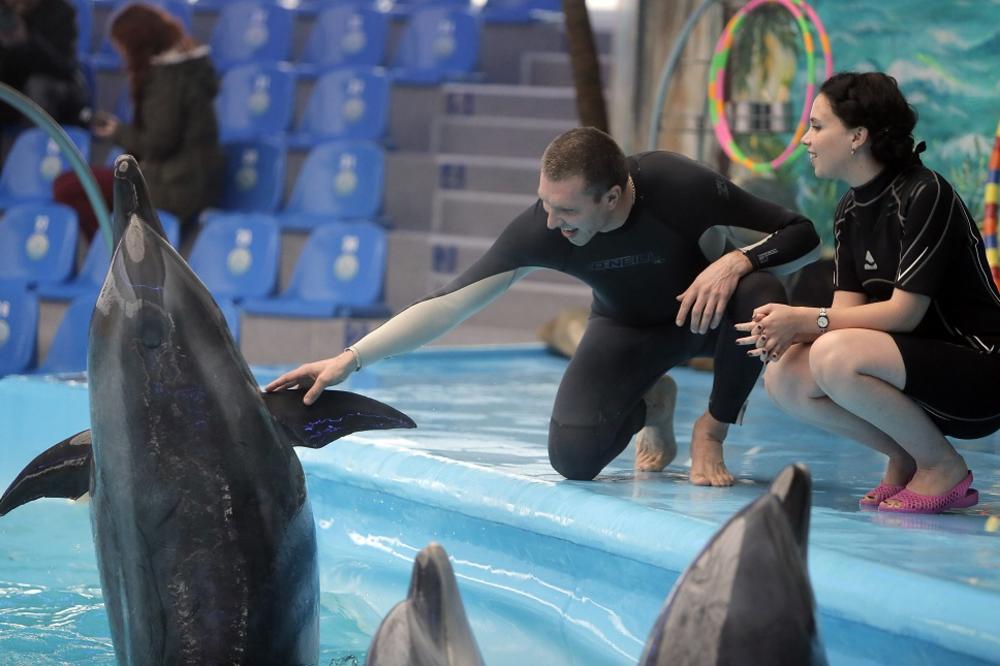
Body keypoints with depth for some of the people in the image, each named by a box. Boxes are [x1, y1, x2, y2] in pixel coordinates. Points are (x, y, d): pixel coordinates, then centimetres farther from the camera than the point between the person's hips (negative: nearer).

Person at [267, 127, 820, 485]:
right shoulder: (540, 229, -30)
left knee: (759, 293, -38)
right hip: (629, 327, 1)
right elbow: (447, 305, -27)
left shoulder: (680, 188, -35)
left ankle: (712, 431, -8)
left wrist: (736, 260, -45)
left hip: (704, 312, -1)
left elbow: (803, 237, -26)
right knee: (573, 456, -23)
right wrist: (350, 359, -36)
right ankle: (650, 404, 15)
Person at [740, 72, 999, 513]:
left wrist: (807, 320, -24)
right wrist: (786, 330, -18)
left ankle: (942, 466, -11)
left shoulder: (924, 196, -18)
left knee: (836, 357, -32)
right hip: (922, 367, 8)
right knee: (783, 377, -11)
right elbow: (849, 309, 2)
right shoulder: (851, 212, 9)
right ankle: (904, 459, 4)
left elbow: (904, 312, -22)